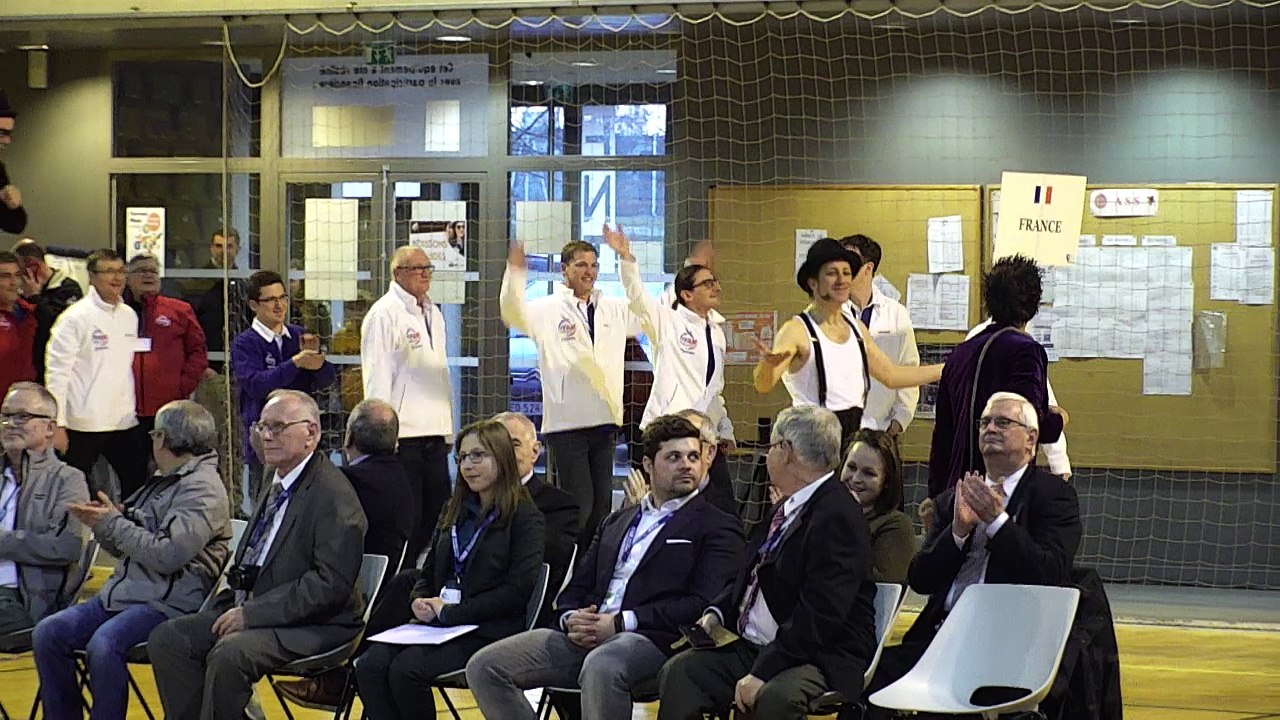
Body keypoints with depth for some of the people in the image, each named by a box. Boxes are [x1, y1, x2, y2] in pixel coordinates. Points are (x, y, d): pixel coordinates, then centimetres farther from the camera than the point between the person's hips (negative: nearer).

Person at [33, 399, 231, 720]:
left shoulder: (203, 490, -10)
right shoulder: (161, 483, 20)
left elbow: (167, 555, -21)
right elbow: (124, 547, 25)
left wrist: (112, 524, -11)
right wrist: (101, 523, 3)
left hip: (170, 603, -9)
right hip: (121, 593, 9)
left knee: (103, 645, -33)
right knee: (47, 633, -7)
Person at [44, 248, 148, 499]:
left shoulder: (129, 316, 10)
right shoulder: (75, 317, -9)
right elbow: (57, 370, -11)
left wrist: (134, 409, 14)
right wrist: (57, 425, -15)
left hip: (125, 421, 6)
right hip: (84, 423, -5)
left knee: (137, 485, 5)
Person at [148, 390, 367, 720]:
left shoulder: (333, 493, -13)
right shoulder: (277, 486, 17)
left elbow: (331, 584, -21)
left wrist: (252, 613, -20)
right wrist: (233, 604, 5)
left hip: (314, 626, -9)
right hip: (252, 611, 9)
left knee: (230, 652, -33)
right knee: (167, 638, -5)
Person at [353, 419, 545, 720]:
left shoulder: (524, 517, -1)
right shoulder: (454, 512, 21)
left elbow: (517, 592, -11)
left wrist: (450, 613, -12)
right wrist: (418, 602, 1)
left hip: (489, 632, -6)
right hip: (437, 625, 7)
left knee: (407, 669, -30)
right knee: (369, 666, -21)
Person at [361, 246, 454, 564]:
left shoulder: (433, 313, 17)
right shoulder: (384, 314, -8)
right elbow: (377, 377, -12)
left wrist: (448, 428, 17)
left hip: (435, 433, 8)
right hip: (402, 436, -8)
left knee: (438, 514, 9)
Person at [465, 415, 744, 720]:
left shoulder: (717, 527, 8)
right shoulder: (616, 523, 27)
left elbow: (703, 603, -6)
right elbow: (576, 588, 24)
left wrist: (622, 622, -12)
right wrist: (571, 619, -1)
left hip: (651, 639, -6)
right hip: (585, 637, 6)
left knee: (601, 665, -41)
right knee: (483, 667, -12)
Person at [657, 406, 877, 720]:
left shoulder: (836, 515, -16)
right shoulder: (788, 508, 13)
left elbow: (819, 615, -23)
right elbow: (752, 575, 27)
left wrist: (762, 673, -25)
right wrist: (718, 612, 7)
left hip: (821, 657, -9)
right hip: (754, 647, 9)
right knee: (678, 672, -9)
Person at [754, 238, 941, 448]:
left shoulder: (857, 329, 15)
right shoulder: (797, 330, -7)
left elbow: (891, 375, 27)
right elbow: (763, 385, -20)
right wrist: (768, 363, -44)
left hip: (855, 435, 6)